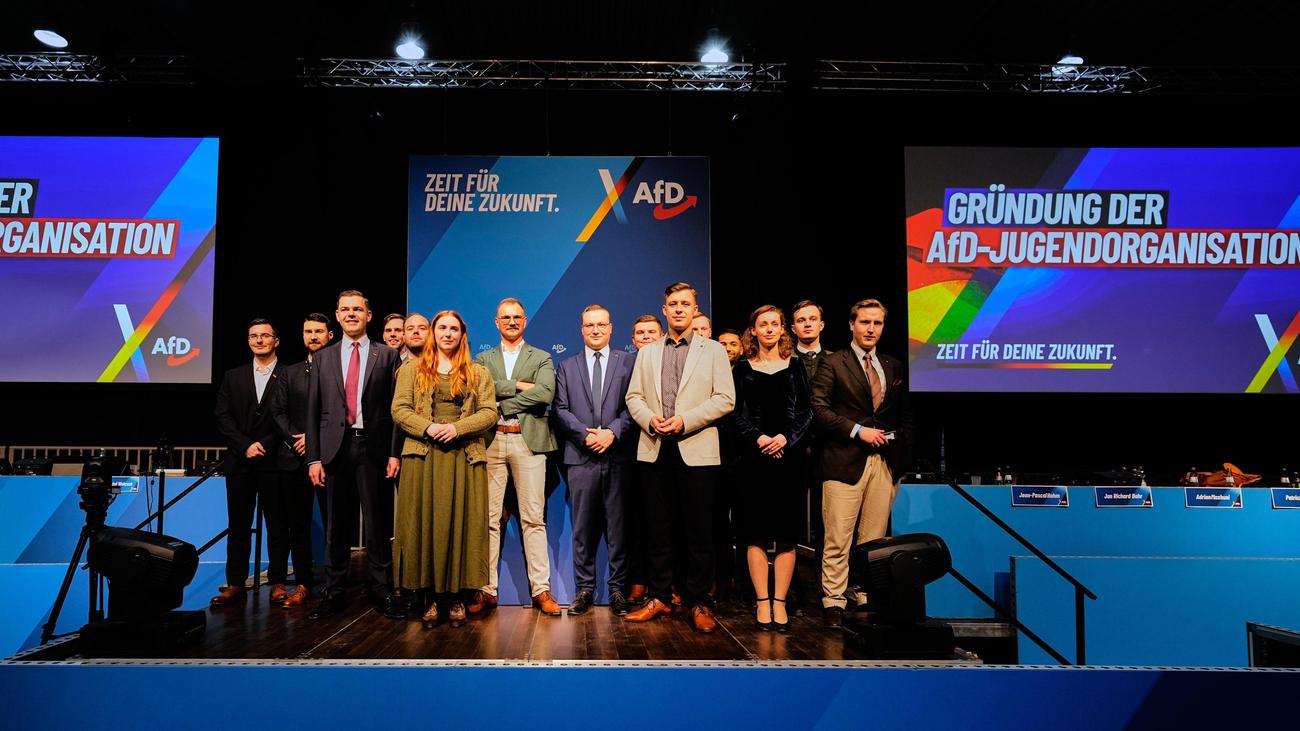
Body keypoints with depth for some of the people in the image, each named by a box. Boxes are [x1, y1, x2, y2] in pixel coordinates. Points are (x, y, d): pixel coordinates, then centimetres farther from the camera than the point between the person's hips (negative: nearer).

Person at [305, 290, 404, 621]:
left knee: (378, 523, 3)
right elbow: (313, 411, 9)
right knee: (336, 523, 8)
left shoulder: (387, 356, 6)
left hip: (374, 447, -2)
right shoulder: (323, 358, 12)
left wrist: (395, 453, -5)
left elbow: (395, 407, 2)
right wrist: (313, 457, 2)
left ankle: (380, 589, 13)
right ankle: (334, 591, 17)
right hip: (335, 447, 2)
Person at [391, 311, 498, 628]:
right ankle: (433, 597, 7)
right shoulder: (412, 369, 14)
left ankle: (457, 597, 6)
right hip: (423, 457, 0)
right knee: (425, 526, -1)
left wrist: (457, 428, -12)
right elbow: (399, 409, 5)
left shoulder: (478, 373, 14)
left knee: (462, 526, -2)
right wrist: (427, 428, -12)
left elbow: (489, 412, 4)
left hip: (465, 458, 0)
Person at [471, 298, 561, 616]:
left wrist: (502, 404, -7)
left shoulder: (542, 358, 12)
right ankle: (487, 590, 9)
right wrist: (519, 385, -8)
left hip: (528, 440, -1)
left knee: (533, 517, -1)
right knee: (489, 517, 2)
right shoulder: (483, 359, 17)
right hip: (490, 441, 2)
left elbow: (546, 393, -7)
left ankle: (541, 590, 3)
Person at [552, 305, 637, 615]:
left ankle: (618, 589, 12)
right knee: (583, 527, 6)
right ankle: (584, 589, 15)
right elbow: (561, 410, 6)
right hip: (581, 458, 1)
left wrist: (613, 432, -14)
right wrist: (586, 434, -9)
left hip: (618, 456, -1)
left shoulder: (628, 363, 7)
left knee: (618, 525, 3)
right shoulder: (567, 367, 13)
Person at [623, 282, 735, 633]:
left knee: (699, 531, 1)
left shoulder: (713, 351, 6)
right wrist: (650, 419, -8)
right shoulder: (647, 352, 16)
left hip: (696, 451, -3)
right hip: (655, 450, 3)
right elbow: (634, 396, 12)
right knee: (658, 529, 8)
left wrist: (684, 420, -13)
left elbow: (725, 399, -3)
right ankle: (659, 598, 18)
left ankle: (699, 603, 11)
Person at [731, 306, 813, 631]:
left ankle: (779, 601, 8)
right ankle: (762, 601, 6)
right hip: (752, 458, 0)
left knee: (786, 534, 0)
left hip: (788, 455, 1)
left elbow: (806, 411, 5)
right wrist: (757, 438, -12)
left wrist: (786, 438, -10)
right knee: (756, 533, -1)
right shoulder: (743, 368, 9)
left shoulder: (795, 366, 10)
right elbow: (736, 414, 3)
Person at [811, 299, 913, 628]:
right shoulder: (832, 363, 2)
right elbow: (818, 408, -8)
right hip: (845, 461, -4)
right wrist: (857, 431, -12)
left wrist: (901, 450, 9)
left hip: (885, 462, 5)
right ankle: (833, 603, 4)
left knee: (874, 540, 7)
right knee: (838, 539, -5)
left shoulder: (894, 367, 17)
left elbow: (904, 413, 22)